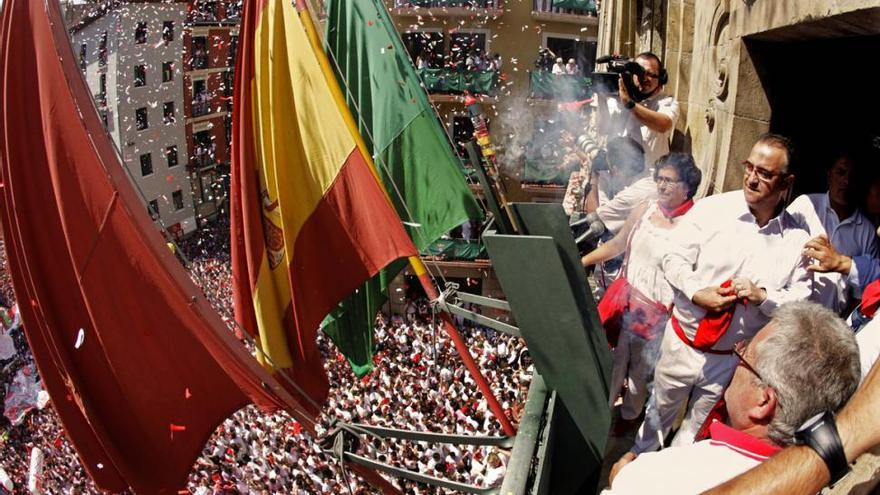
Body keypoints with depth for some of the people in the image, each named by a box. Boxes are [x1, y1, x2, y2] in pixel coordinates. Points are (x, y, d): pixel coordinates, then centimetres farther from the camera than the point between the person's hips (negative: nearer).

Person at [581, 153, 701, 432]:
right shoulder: (644, 210, -1)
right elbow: (616, 245, 11)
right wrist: (580, 262, 7)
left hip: (657, 312, -4)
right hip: (625, 300, 4)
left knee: (641, 367, 16)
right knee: (614, 357, 19)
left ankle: (630, 414, 41)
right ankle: (603, 406, 42)